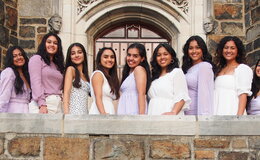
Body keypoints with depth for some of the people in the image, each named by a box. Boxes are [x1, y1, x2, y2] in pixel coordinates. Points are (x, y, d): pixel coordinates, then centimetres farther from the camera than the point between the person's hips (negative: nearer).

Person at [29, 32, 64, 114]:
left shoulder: (58, 65, 24)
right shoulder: (36, 59, 7)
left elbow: (60, 87, 17)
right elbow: (36, 82, -6)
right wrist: (42, 105, -18)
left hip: (58, 105, 5)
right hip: (42, 104, -5)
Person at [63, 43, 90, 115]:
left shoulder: (85, 75, 19)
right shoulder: (71, 69, 2)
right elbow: (66, 93, -7)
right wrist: (66, 114, -18)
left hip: (85, 112, 5)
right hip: (74, 111, -5)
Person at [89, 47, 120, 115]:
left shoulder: (109, 77, 22)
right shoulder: (98, 74, -1)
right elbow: (98, 98, -11)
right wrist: (103, 114, -22)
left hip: (110, 112, 7)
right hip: (99, 112, -7)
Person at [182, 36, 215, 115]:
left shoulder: (204, 66, -6)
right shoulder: (188, 68, 17)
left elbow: (204, 93, -14)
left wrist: (204, 114, -19)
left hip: (197, 112, -7)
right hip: (187, 113, 7)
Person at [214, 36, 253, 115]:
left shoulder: (244, 69, 2)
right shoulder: (219, 70, 19)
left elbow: (243, 95, -7)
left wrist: (239, 115, -17)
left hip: (232, 112, -5)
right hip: (216, 113, 5)